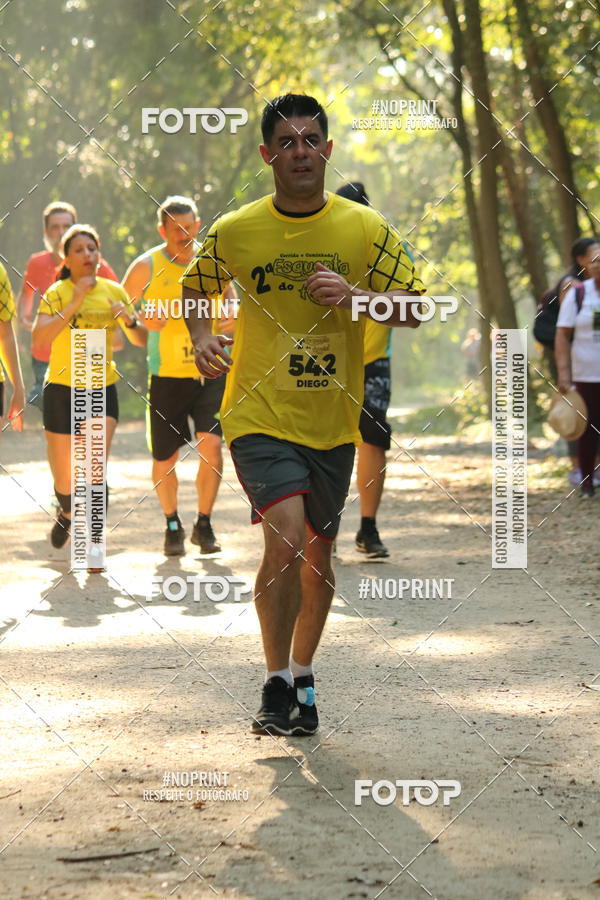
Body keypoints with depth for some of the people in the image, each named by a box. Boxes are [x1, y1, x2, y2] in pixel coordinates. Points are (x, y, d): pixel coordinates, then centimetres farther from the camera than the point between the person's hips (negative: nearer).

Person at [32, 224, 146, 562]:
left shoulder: (114, 292, 2)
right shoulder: (57, 293, -8)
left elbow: (142, 340, 8)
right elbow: (39, 338, -24)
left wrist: (129, 321, -14)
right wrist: (74, 304, -29)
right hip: (62, 389, -1)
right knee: (64, 481, 7)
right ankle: (67, 512, 41)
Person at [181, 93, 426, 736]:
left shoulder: (365, 229, 0)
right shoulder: (234, 231, -2)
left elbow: (415, 310, 1)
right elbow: (195, 290, 16)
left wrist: (354, 295, -17)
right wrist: (203, 339, -4)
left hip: (334, 422, 3)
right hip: (259, 413, -2)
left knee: (317, 553, 12)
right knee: (286, 534, -21)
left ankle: (303, 678, 33)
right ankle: (277, 684, -7)